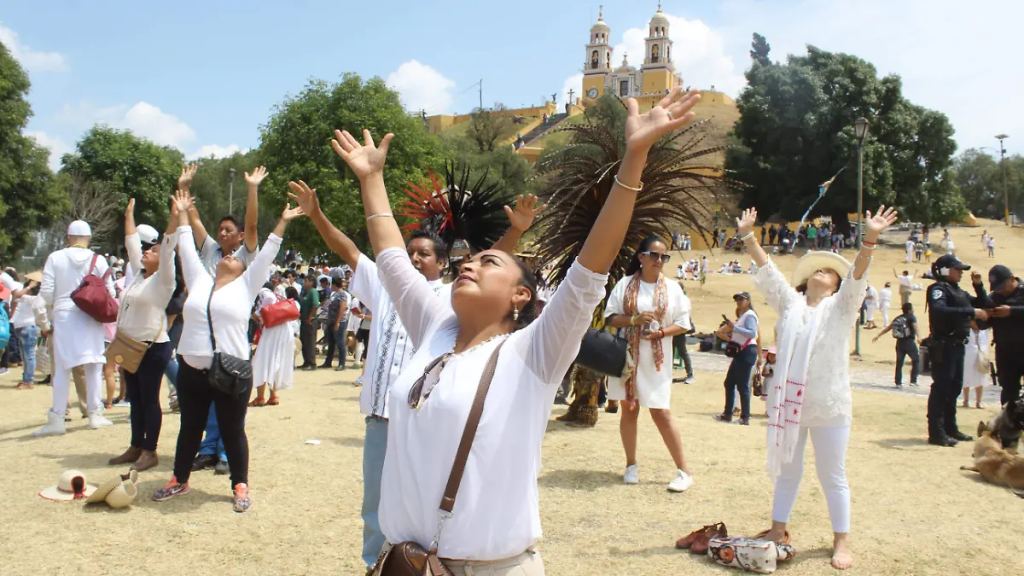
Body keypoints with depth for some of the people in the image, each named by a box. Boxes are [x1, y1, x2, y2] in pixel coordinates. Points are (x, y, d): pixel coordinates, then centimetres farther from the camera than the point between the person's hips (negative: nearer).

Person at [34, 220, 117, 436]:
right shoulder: (98, 260, -3)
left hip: (64, 315, 0)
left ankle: (57, 419, 5)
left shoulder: (55, 258, -4)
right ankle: (95, 414, 13)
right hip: (91, 318, 0)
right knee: (93, 367, 10)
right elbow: (110, 292, -3)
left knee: (62, 369, 5)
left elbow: (46, 292, -5)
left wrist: (57, 302, 17)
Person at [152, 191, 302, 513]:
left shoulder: (246, 286, 4)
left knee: (232, 431, 5)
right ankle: (180, 480, 32)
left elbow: (267, 254, 2)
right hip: (191, 370, 4)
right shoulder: (199, 281, 12)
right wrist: (183, 213, 22)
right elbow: (187, 248, 17)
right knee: (190, 429, 16)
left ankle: (240, 486, 17)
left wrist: (283, 223, 1)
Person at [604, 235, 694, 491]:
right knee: (629, 409, 7)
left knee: (661, 413, -4)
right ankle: (631, 465, 21)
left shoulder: (671, 288, 3)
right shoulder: (625, 284, 2)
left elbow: (683, 324, 3)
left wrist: (661, 332, -14)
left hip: (656, 359, -1)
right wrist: (634, 319, -17)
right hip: (627, 356, 1)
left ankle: (683, 471, 7)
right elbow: (610, 317, 0)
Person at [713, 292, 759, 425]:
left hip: (747, 352, -10)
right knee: (729, 383, 12)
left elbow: (752, 333, -24)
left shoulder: (749, 315, -9)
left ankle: (745, 418, -3)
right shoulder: (741, 316, 21)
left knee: (742, 385, -8)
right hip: (739, 352, 10)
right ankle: (727, 414, 19)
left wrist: (735, 328, -25)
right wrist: (730, 334, 4)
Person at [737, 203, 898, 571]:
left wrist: (869, 240, -27)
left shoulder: (841, 306, 3)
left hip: (829, 407, -3)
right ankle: (778, 531, 26)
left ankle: (841, 542, 20)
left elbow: (858, 275, -12)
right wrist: (747, 236, 1)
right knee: (786, 472, 15)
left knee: (832, 476, 7)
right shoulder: (789, 302, 10)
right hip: (787, 402, 3)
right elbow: (766, 269, 7)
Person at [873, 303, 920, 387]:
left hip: (899, 342, 5)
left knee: (899, 363, 9)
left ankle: (898, 383, 7)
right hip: (909, 342, -5)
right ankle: (913, 381, 7)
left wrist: (878, 336, 19)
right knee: (916, 360, 13)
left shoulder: (897, 318, 14)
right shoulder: (912, 318, -2)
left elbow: (888, 328, 15)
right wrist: (918, 338, -35)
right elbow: (915, 326, -20)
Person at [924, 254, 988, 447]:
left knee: (954, 387, 15)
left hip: (957, 345, 9)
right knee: (941, 387, -9)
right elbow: (939, 310, -28)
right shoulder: (938, 289, -10)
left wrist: (978, 286, 11)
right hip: (943, 346, -9)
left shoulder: (958, 291, 18)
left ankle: (950, 428, 25)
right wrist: (971, 312, -29)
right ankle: (936, 432, -6)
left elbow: (981, 304, 26)